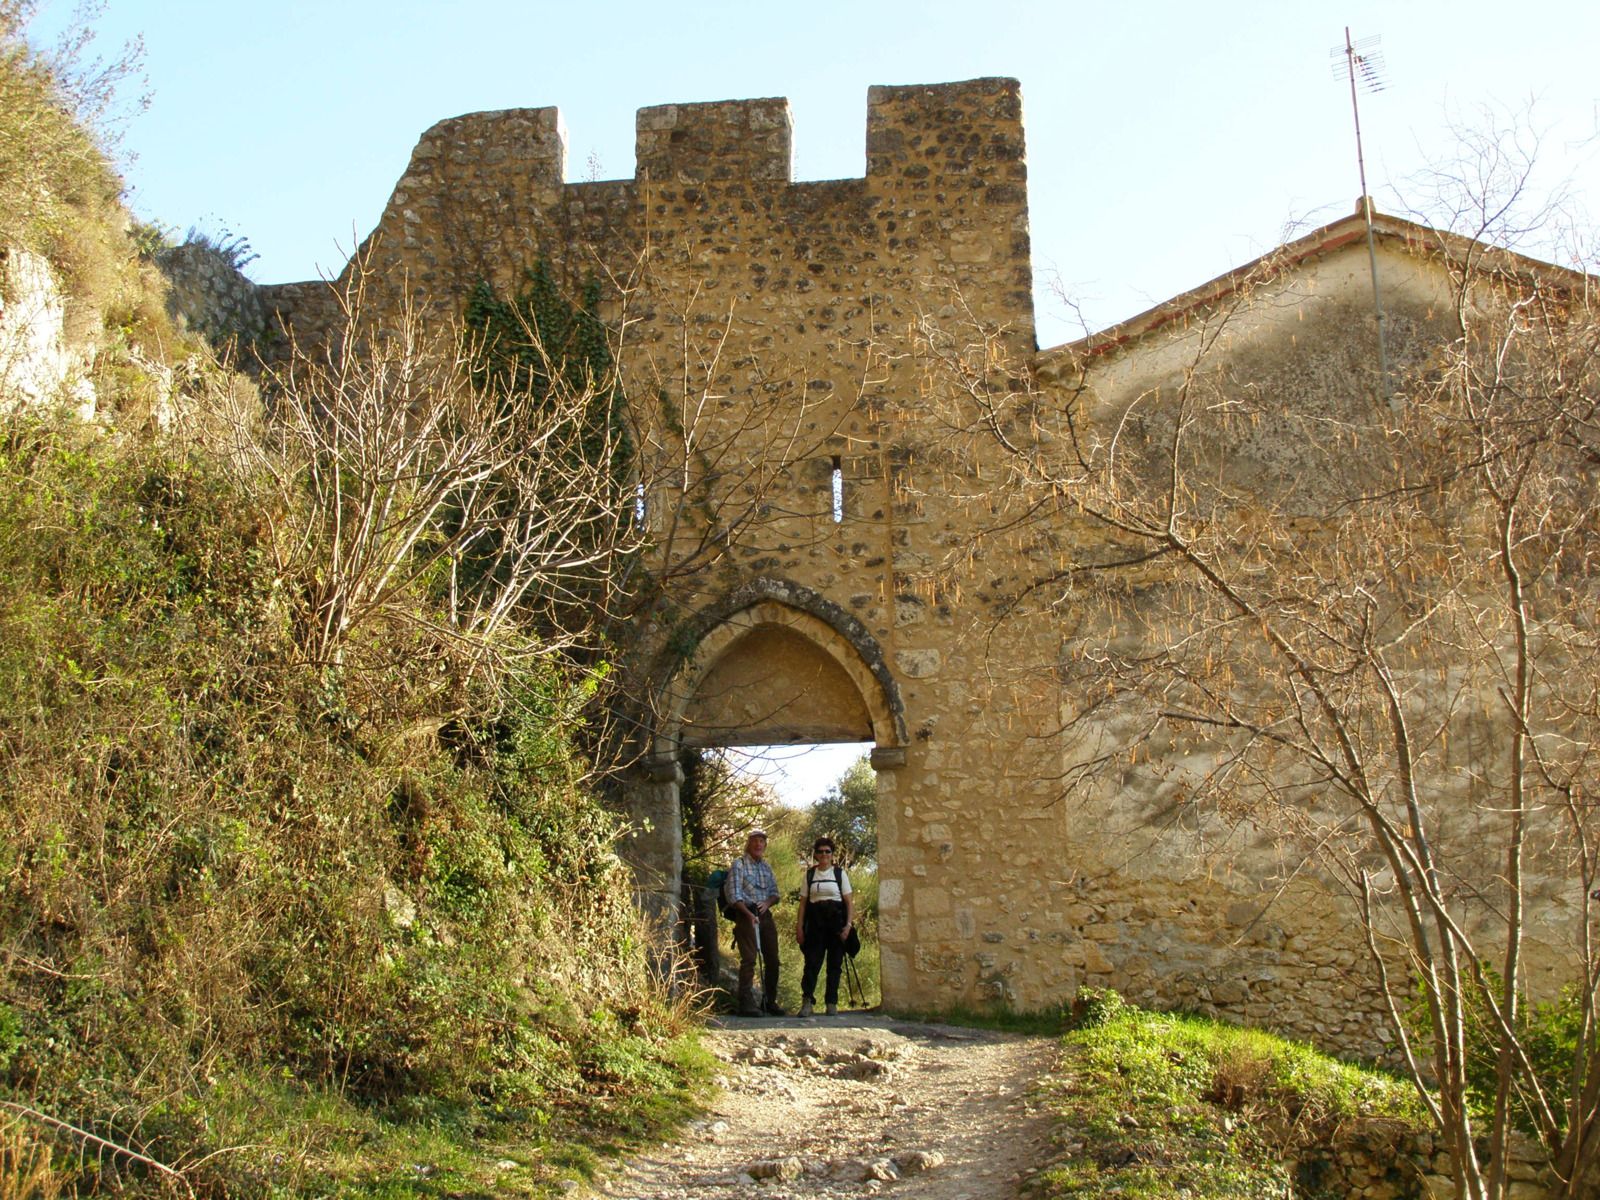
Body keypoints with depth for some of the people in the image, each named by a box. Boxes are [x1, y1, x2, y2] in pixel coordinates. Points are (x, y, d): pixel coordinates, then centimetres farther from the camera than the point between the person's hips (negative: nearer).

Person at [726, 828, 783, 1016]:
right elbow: (734, 895, -9)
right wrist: (749, 914, -22)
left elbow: (775, 893, 18)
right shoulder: (739, 864, -1)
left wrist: (768, 902, -5)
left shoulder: (767, 866, 17)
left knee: (772, 959, 7)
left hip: (765, 915, 6)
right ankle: (746, 1003, -10)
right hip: (746, 915, -6)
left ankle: (770, 1001, 18)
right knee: (749, 959, -11)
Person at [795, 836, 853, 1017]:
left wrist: (849, 924, -9)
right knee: (812, 961, -10)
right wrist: (799, 926, -1)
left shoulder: (840, 873, 6)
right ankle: (807, 1002, -15)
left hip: (836, 920, 0)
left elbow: (849, 901, 2)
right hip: (815, 920, 0)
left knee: (835, 963, 2)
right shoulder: (809, 874, 10)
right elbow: (803, 902, 8)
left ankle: (831, 1003, 8)